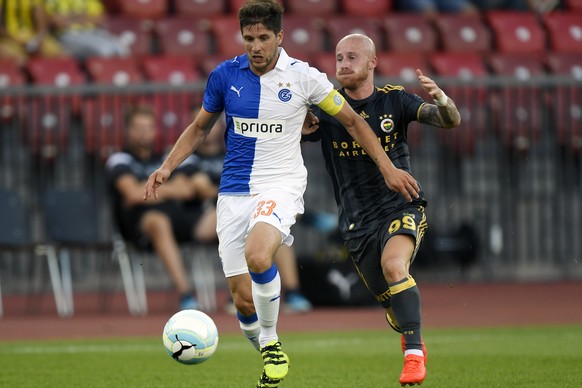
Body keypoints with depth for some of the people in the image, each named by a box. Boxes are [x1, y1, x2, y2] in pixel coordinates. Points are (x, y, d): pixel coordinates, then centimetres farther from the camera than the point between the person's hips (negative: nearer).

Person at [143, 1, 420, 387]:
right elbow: (199, 127, 17)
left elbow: (352, 120, 8)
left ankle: (271, 342, -11)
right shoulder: (225, 75, 2)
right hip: (234, 192, 3)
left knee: (257, 256, -33)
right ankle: (266, 356, 23)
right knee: (243, 299, -4)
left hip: (281, 185, -3)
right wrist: (167, 167, 4)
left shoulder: (304, 77, -4)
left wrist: (388, 168, 5)